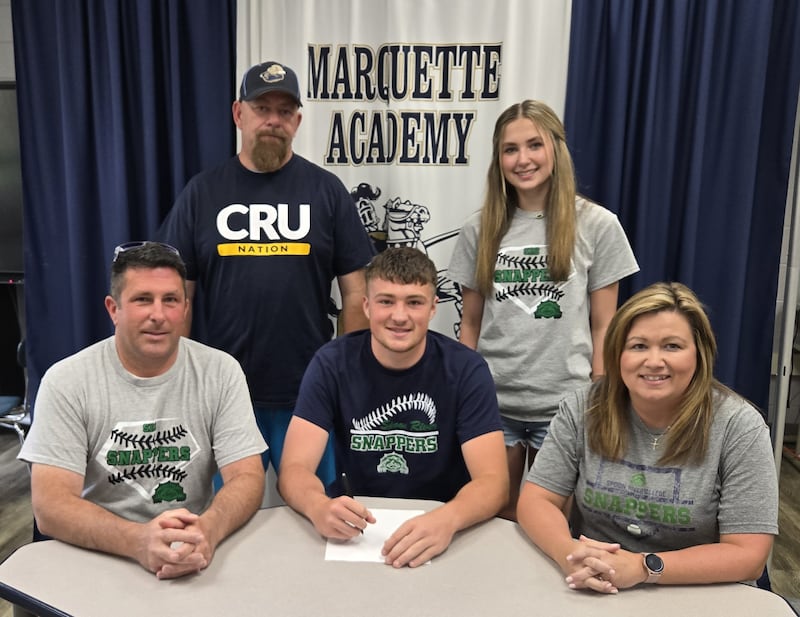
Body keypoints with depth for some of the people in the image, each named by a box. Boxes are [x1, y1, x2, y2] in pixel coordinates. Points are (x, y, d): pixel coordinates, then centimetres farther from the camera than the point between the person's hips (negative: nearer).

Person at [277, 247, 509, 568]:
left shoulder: (466, 370, -10)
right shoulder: (331, 363, -8)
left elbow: (493, 480, -16)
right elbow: (294, 469, -12)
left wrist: (448, 519, -37)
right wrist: (320, 507, -35)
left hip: (440, 531, 0)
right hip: (358, 529, 1)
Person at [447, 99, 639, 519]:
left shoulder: (596, 225, -3)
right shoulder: (480, 229, 3)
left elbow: (602, 326, 0)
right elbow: (470, 322, 6)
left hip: (563, 404, -1)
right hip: (491, 401, 2)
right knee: (494, 517, 15)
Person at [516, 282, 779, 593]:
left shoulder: (739, 427, -10)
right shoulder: (582, 409, -5)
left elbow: (748, 555, -12)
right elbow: (535, 500, -5)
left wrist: (643, 567, -24)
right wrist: (569, 553, -24)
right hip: (590, 593, 0)